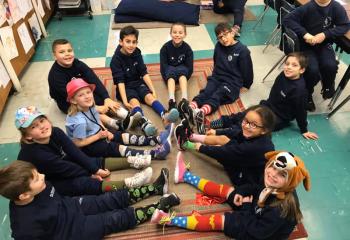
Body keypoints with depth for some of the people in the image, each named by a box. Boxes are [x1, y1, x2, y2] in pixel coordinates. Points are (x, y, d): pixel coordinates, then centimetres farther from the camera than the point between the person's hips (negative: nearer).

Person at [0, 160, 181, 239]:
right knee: (120, 218, -7)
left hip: (72, 206, 6)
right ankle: (160, 206, 4)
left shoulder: (37, 189, -15)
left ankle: (155, 188, 15)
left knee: (118, 198, 3)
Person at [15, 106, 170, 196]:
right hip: (50, 184, -7)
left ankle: (132, 161, -3)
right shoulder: (35, 154, -32)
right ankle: (129, 184, -37)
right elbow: (64, 168, -24)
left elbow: (74, 152, -14)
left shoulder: (55, 132, -15)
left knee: (97, 162, -5)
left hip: (66, 169, 8)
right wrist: (93, 173, -14)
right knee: (82, 183, -29)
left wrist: (94, 168, -20)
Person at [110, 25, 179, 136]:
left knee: (150, 97, -23)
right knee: (134, 101, -30)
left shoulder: (136, 53, 1)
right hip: (126, 87, -4)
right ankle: (144, 123, -59)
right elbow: (120, 81, -20)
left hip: (138, 83, 4)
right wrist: (125, 101, -30)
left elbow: (144, 73, -2)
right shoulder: (116, 59, -14)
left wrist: (153, 90, -10)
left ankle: (165, 116, -49)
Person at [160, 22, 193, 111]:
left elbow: (190, 67, -10)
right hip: (169, 70, 0)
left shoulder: (187, 48, -11)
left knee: (182, 71, -33)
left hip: (182, 70, 1)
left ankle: (184, 99, -49)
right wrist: (167, 79, -22)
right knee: (171, 74, -33)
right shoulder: (165, 48, -12)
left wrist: (183, 79, -19)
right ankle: (171, 100, -53)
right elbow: (163, 65, -12)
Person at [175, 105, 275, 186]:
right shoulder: (257, 135, -17)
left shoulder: (255, 147, -39)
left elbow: (224, 153, -29)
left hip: (245, 179, -7)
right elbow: (236, 131, 3)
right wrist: (217, 132, 17)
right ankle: (190, 136, 19)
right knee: (222, 138, 3)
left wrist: (201, 148, -16)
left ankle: (186, 144, 8)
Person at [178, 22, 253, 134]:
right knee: (205, 93, -25)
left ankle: (200, 113, -57)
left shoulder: (242, 50, -7)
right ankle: (190, 108, -52)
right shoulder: (218, 46, 9)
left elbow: (247, 70, 1)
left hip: (232, 83, -4)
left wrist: (245, 86, 9)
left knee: (216, 96, -30)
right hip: (216, 78, 4)